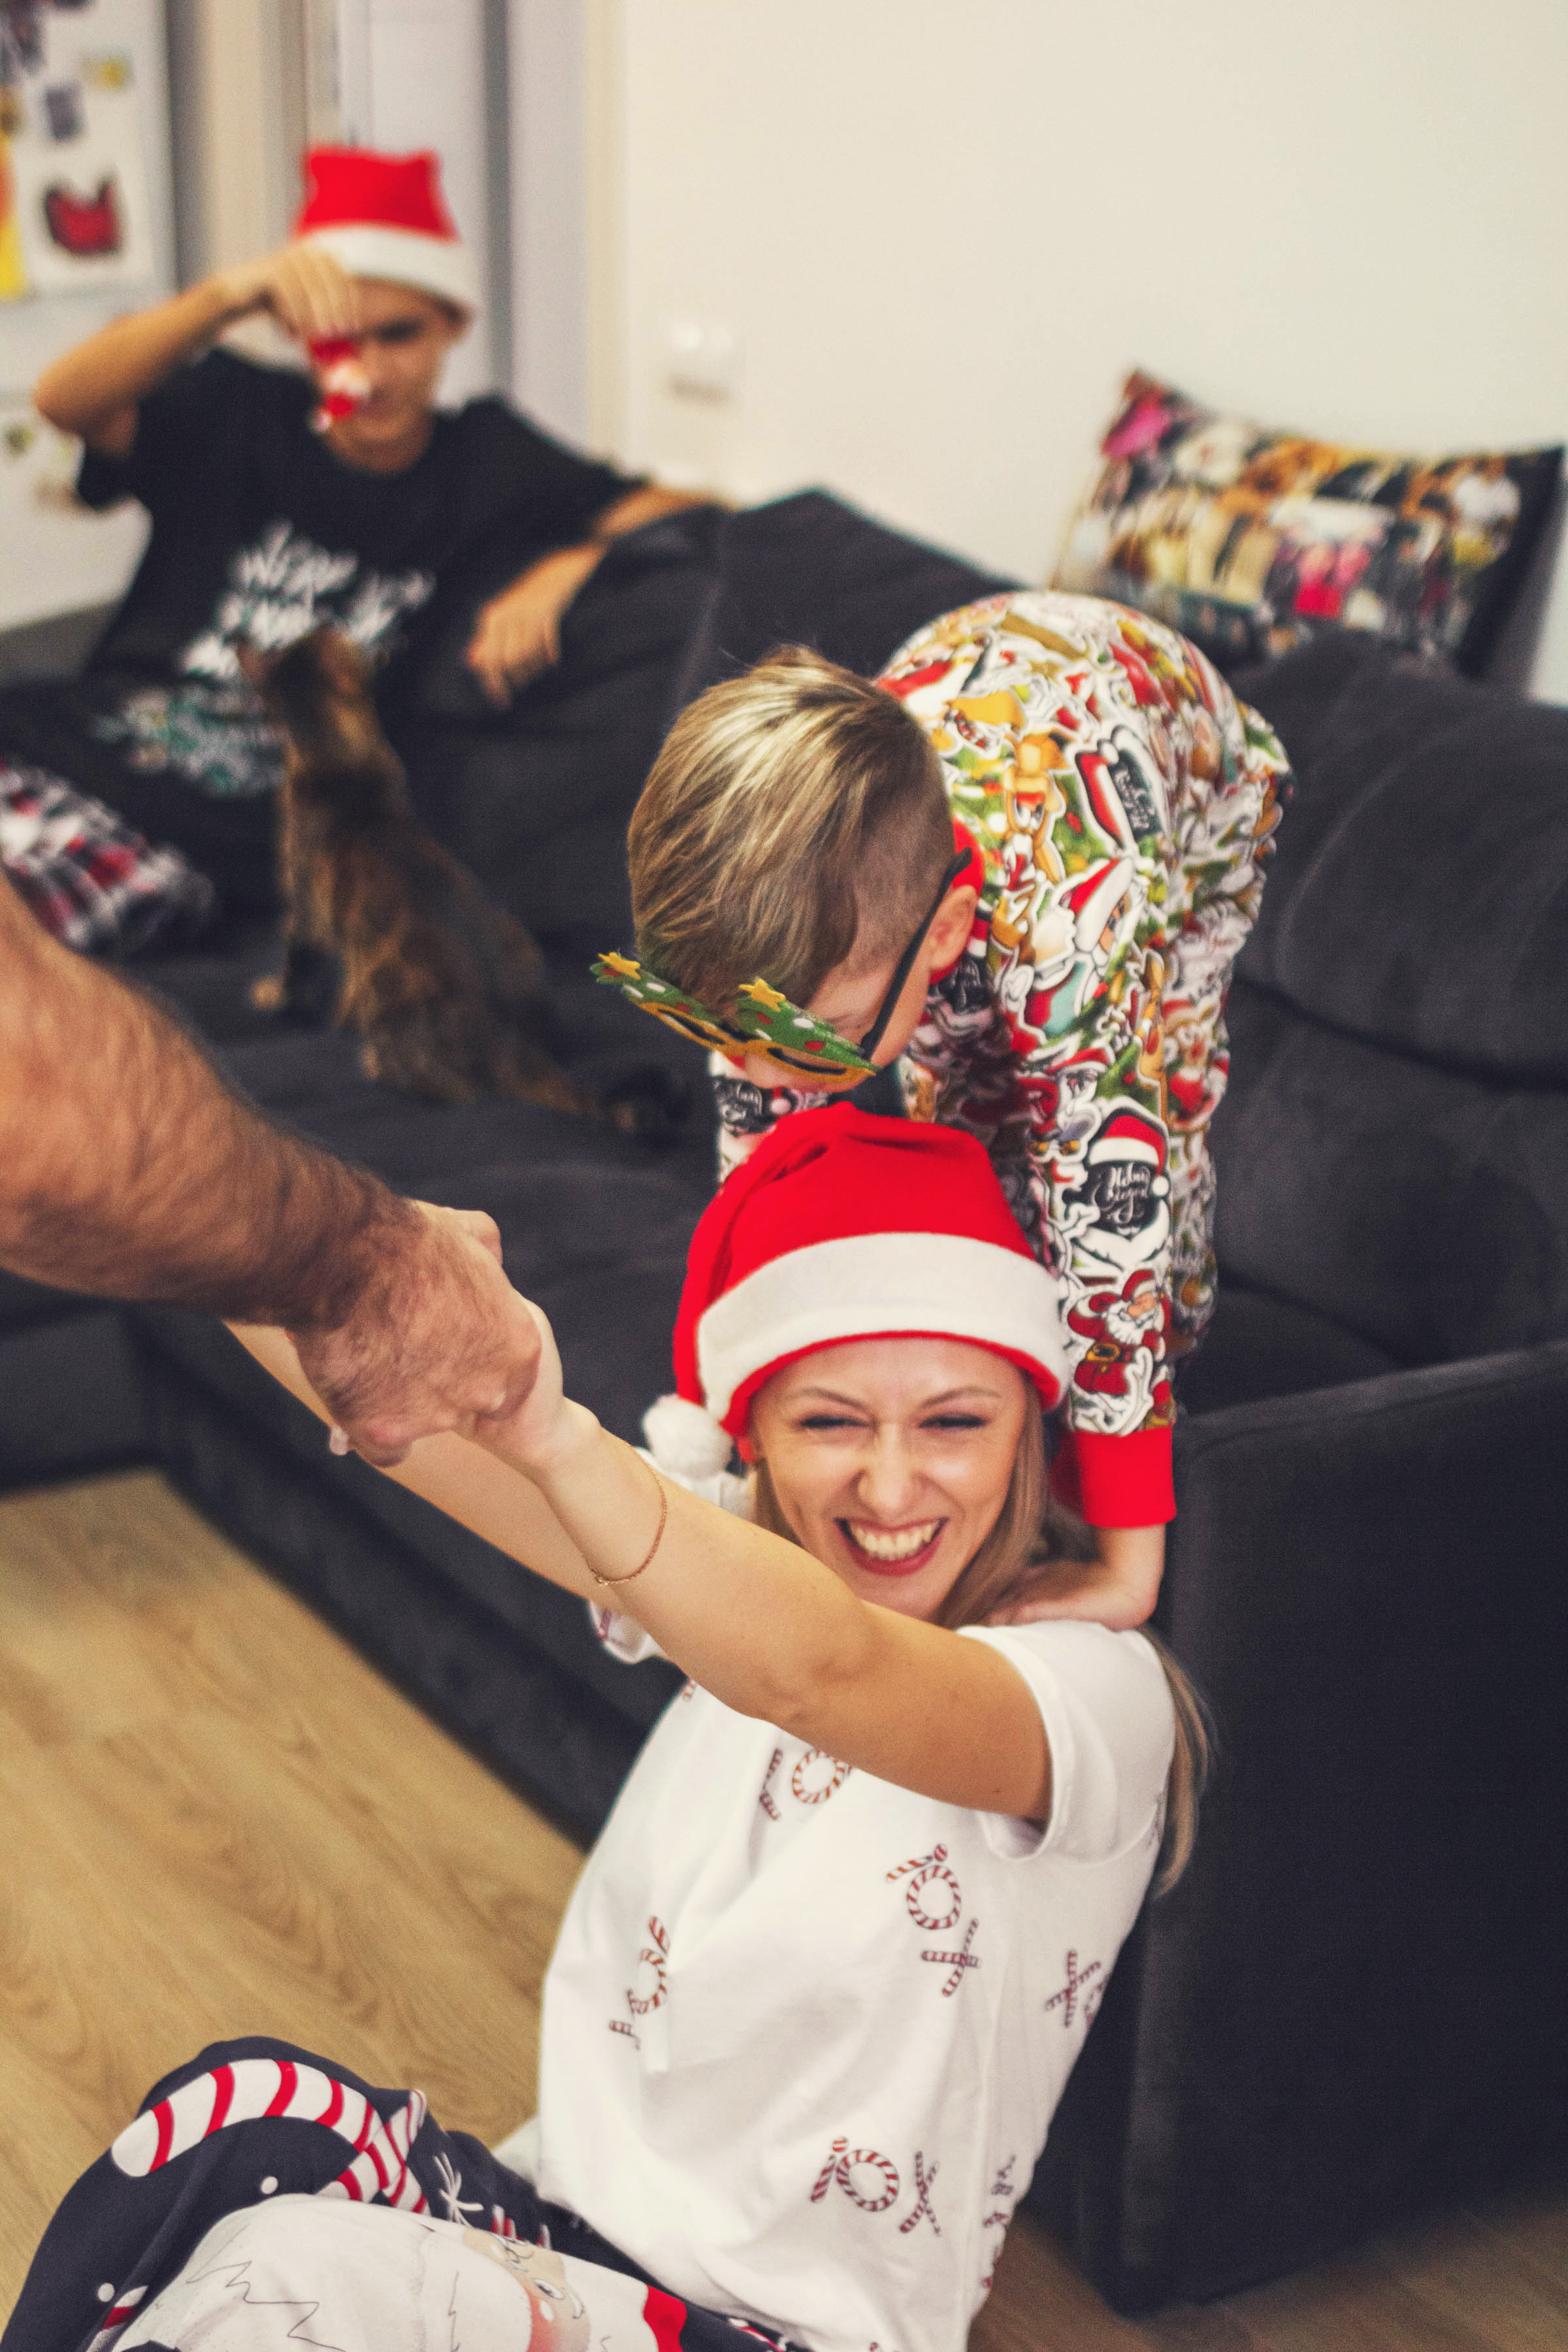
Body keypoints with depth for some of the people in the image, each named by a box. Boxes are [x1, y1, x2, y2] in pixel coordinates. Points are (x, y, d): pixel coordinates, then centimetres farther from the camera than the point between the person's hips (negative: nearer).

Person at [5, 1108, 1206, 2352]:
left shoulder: (1101, 1687, -15)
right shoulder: (738, 1569, 1)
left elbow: (822, 1675, -39)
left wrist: (553, 1438, -55)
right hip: (557, 2221, 5)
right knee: (245, 2109, -25)